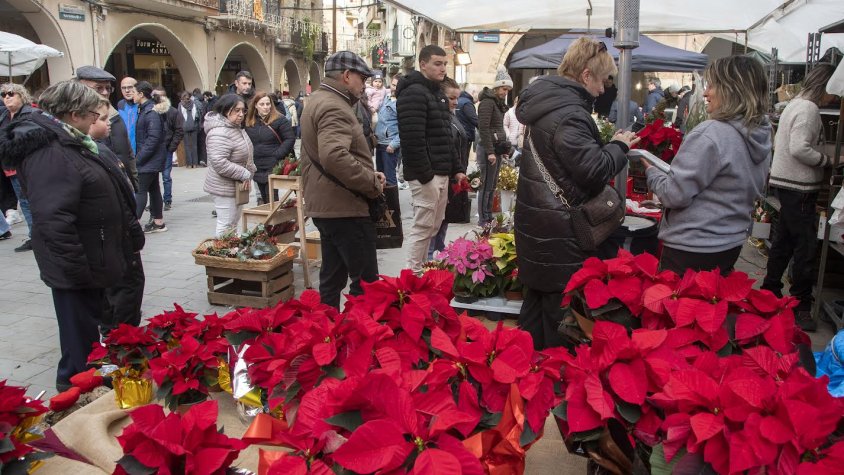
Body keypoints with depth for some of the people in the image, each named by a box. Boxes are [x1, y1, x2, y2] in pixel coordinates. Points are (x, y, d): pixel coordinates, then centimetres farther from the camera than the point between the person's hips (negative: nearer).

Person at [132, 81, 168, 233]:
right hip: (151, 159, 9)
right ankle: (158, 222, 20)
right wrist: (138, 156, 9)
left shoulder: (151, 112, -16)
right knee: (153, 189, 13)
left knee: (140, 190, -8)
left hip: (150, 159, -9)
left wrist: (139, 158, -19)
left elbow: (153, 138, -22)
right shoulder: (144, 110, 13)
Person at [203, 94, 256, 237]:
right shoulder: (219, 133, -23)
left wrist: (249, 174, 9)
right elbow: (219, 163, -30)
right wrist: (244, 174, -23)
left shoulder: (237, 127, 10)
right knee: (226, 226, -4)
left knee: (233, 224, 18)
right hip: (225, 188, -10)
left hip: (238, 186, 10)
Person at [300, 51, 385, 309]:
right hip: (345, 208, -11)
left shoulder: (319, 101, 19)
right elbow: (335, 157, -32)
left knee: (332, 278, 16)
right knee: (366, 282, -4)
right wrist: (372, 183, -20)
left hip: (326, 205, 11)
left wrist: (368, 173, 12)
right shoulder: (334, 107, -16)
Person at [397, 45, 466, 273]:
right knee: (423, 227, -6)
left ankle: (422, 270, 24)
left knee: (433, 228, 14)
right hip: (426, 175, -10)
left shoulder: (438, 94, 19)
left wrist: (456, 169, 17)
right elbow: (412, 139, -22)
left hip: (442, 173, 10)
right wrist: (424, 175, -23)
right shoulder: (413, 93, -13)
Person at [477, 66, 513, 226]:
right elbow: (483, 128, -17)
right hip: (488, 149, -9)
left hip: (497, 149, 9)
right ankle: (483, 220, 2)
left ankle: (489, 217, 19)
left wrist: (503, 149, 16)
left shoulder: (499, 103, 18)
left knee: (493, 185, 12)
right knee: (486, 186, -4)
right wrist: (490, 152, -19)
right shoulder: (487, 102, -11)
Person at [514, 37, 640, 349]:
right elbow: (594, 170, -23)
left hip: (538, 227, 11)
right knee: (560, 311, 1)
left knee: (537, 296, 20)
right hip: (560, 234, -10)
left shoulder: (546, 102, 10)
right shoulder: (569, 114, -21)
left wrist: (608, 145, 11)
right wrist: (618, 146, -7)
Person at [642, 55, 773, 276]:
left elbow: (675, 194, -20)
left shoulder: (710, 134, -21)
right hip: (732, 244, 9)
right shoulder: (761, 135, 5)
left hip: (691, 250, -9)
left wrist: (650, 170, -2)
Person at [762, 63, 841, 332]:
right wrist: (828, 161, -12)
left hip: (786, 183, 10)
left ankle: (769, 292, 25)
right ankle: (800, 307, 1)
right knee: (806, 246, -5)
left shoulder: (795, 104, 15)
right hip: (799, 188, -10)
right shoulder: (809, 109, -15)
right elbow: (799, 149, -25)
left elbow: (780, 144, 18)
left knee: (784, 240, 16)